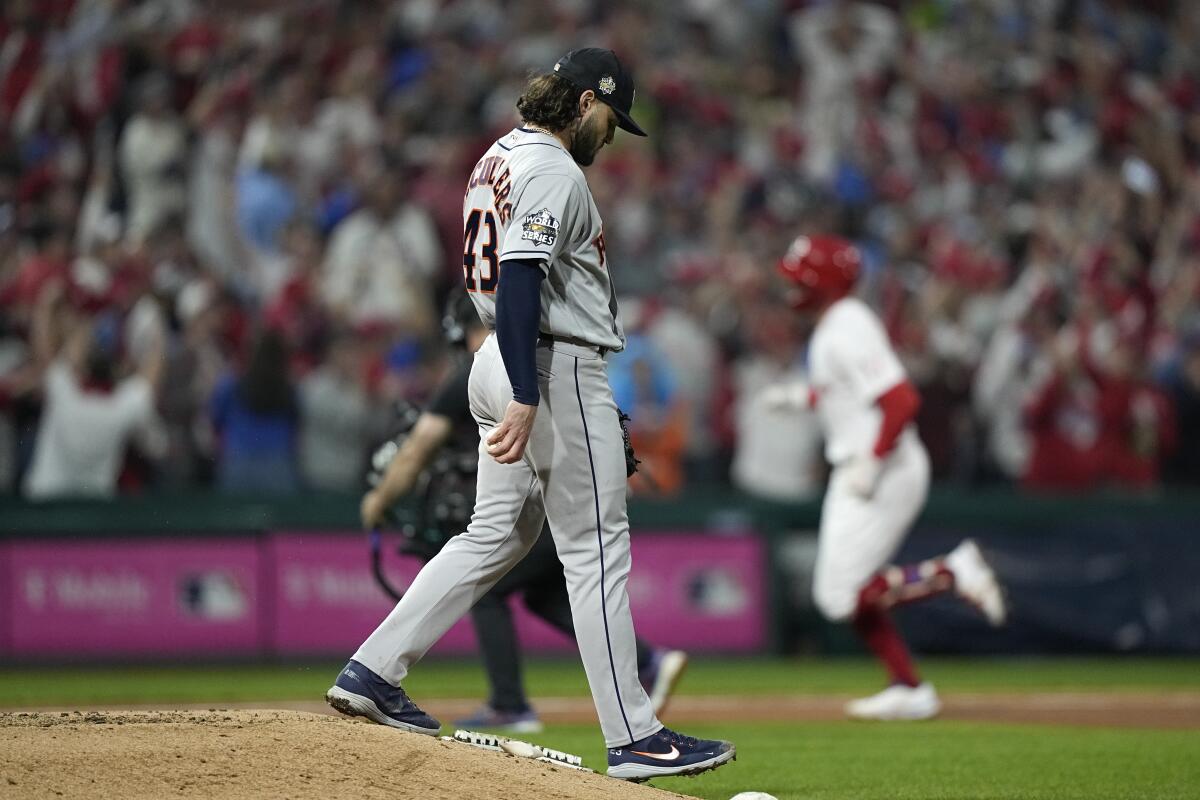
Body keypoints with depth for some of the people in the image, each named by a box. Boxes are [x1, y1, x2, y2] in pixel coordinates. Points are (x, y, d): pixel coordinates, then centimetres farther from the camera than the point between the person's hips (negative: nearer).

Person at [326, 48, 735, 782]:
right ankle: (634, 738, -2)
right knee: (597, 548, -5)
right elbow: (520, 278, -25)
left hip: (503, 361, 10)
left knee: (498, 535, 15)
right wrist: (526, 399, -30)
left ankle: (372, 673, 11)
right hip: (556, 370, -10)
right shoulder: (553, 170, -15)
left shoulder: (499, 158, 16)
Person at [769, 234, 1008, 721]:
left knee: (841, 596, -12)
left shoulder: (847, 332, -19)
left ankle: (954, 572, -7)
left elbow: (903, 401, -26)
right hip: (857, 475, 10)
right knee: (848, 589, 12)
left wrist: (871, 462, -23)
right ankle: (909, 690, 16)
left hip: (886, 474, -10)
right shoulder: (833, 327, 12)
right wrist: (802, 396, 17)